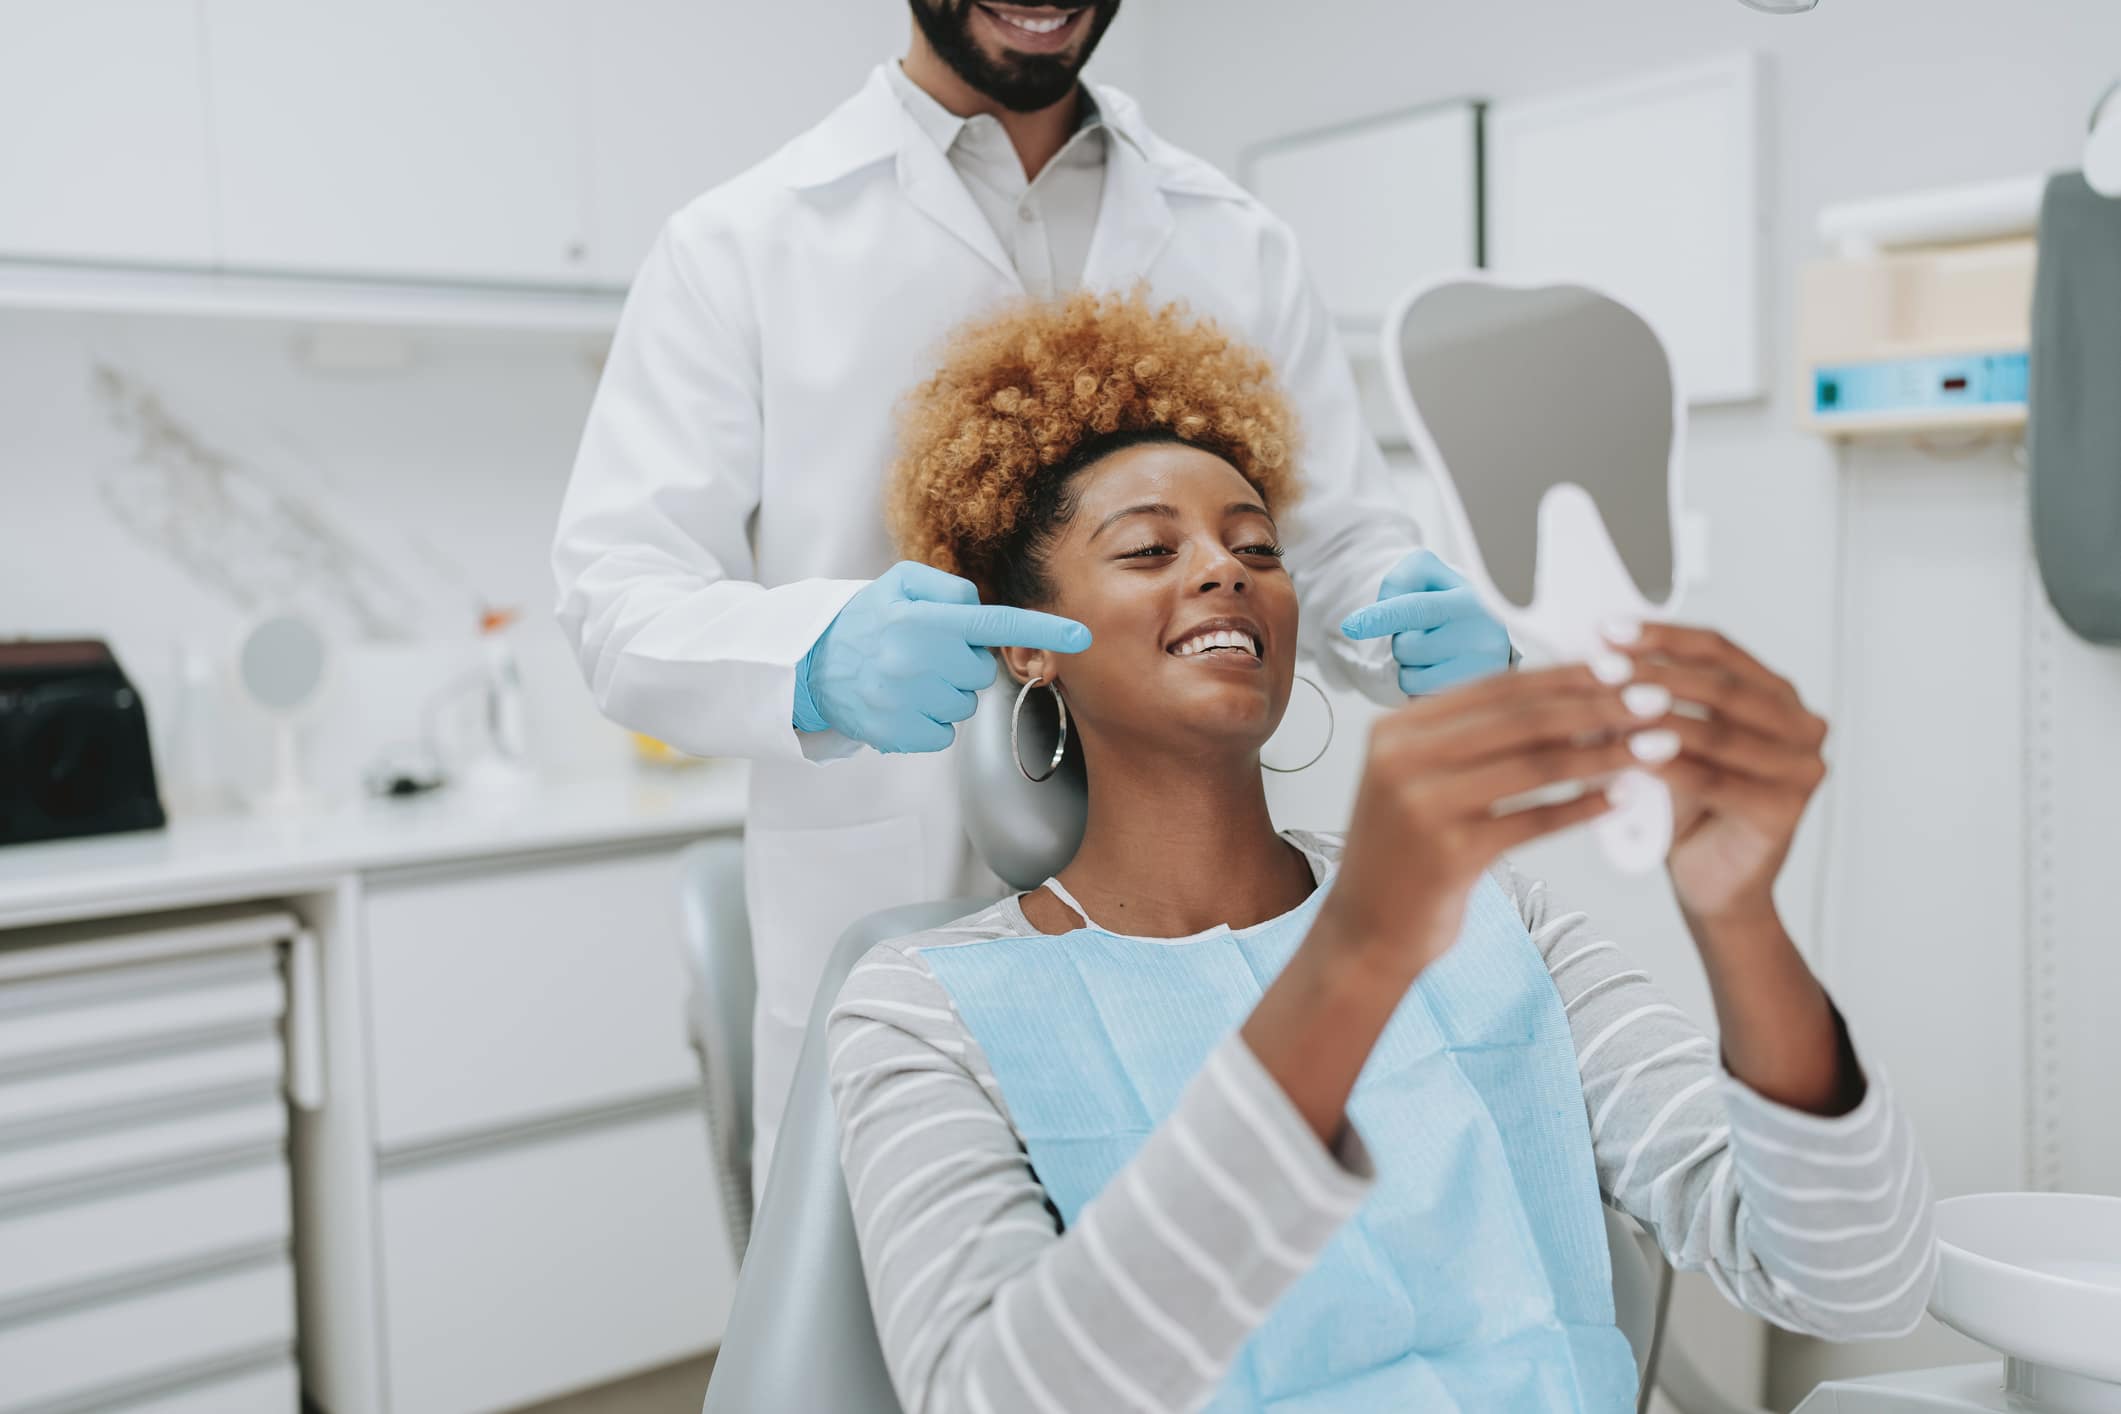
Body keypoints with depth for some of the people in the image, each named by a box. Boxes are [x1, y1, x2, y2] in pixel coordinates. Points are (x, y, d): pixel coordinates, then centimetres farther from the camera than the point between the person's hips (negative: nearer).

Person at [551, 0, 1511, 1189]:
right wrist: (822, 660, -28)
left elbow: (1346, 542, 11)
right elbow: (621, 599, -6)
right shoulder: (743, 244, -1)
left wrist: (1445, 637, -13)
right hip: (889, 952, -2)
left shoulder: (1243, 246, 9)